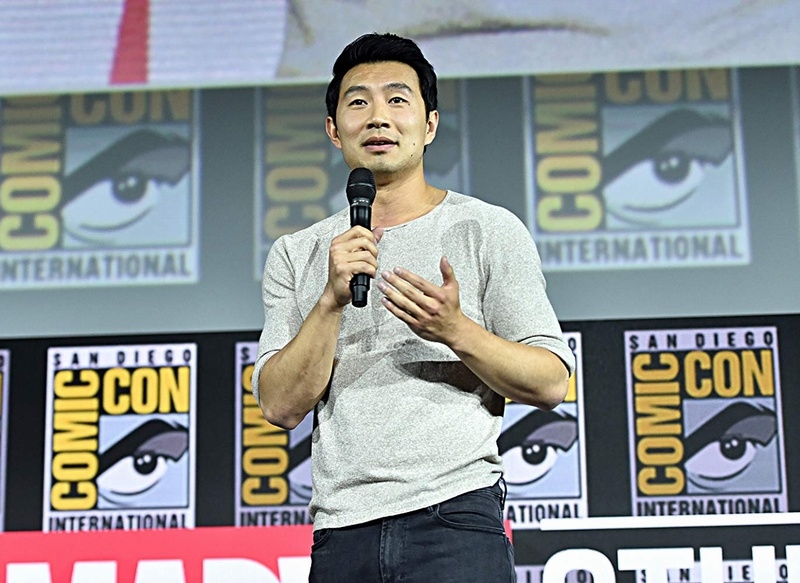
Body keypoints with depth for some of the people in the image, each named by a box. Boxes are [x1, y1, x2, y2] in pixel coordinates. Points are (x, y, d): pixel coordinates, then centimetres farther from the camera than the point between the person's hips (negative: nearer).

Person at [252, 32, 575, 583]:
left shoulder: (488, 229, 6)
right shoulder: (296, 254, 12)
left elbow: (551, 384, 2)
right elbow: (281, 406, 3)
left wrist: (455, 332, -13)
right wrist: (333, 300, -9)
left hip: (454, 519, -2)